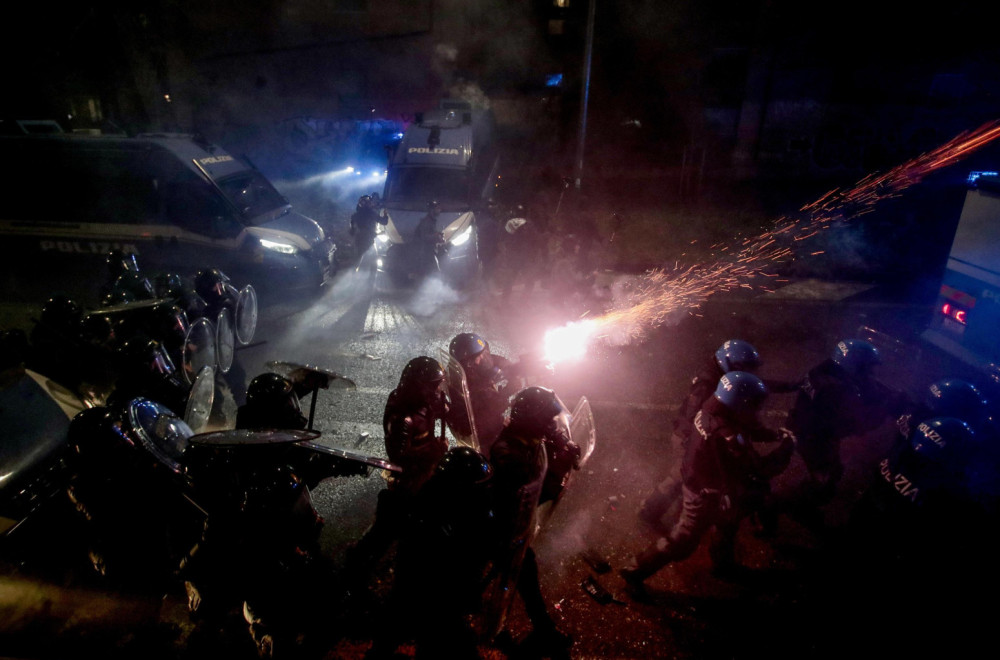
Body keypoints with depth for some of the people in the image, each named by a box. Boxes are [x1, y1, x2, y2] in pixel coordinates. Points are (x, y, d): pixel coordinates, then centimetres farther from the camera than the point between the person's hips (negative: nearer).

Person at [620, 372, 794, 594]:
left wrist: (774, 434, -1)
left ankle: (724, 565, 55)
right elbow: (760, 469, -30)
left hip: (696, 481, 9)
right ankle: (636, 571, 21)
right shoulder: (726, 437, -38)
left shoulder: (711, 412, -11)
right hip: (706, 496, -9)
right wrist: (786, 446, -15)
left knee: (728, 523, 31)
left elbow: (747, 429, 9)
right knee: (682, 541, 8)